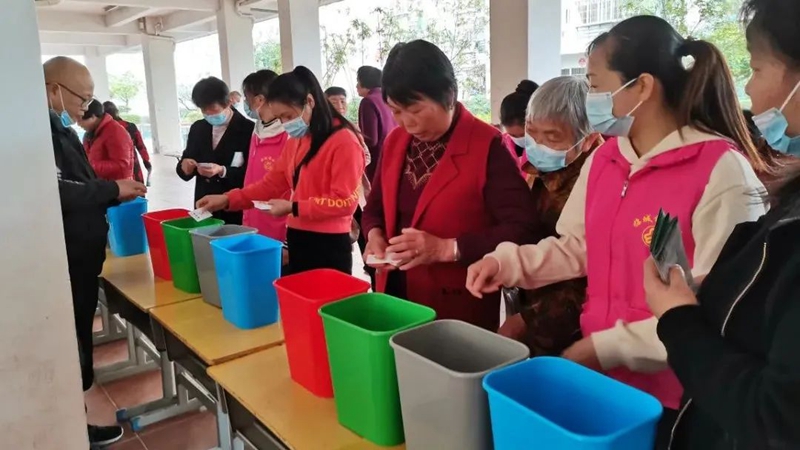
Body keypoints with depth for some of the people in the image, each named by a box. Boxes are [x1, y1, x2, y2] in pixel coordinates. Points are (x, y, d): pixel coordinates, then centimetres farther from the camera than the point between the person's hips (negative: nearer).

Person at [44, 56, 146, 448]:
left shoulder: (61, 130, 15)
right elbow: (55, 193, -29)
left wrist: (114, 192, 4)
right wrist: (111, 190, -18)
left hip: (80, 259, 10)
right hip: (64, 265, -10)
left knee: (78, 341, 18)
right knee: (70, 346, 1)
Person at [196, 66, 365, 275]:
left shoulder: (343, 141, -14)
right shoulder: (295, 140, 13)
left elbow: (345, 201, -18)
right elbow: (272, 183, 15)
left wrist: (292, 207, -20)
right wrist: (228, 200, 5)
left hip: (329, 244, -8)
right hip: (297, 239, 8)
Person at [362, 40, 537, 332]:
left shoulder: (488, 146, -14)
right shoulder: (395, 142, 5)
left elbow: (521, 230, -18)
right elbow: (375, 208, 17)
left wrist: (446, 249, -24)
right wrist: (375, 235, -5)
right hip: (396, 296, 6)